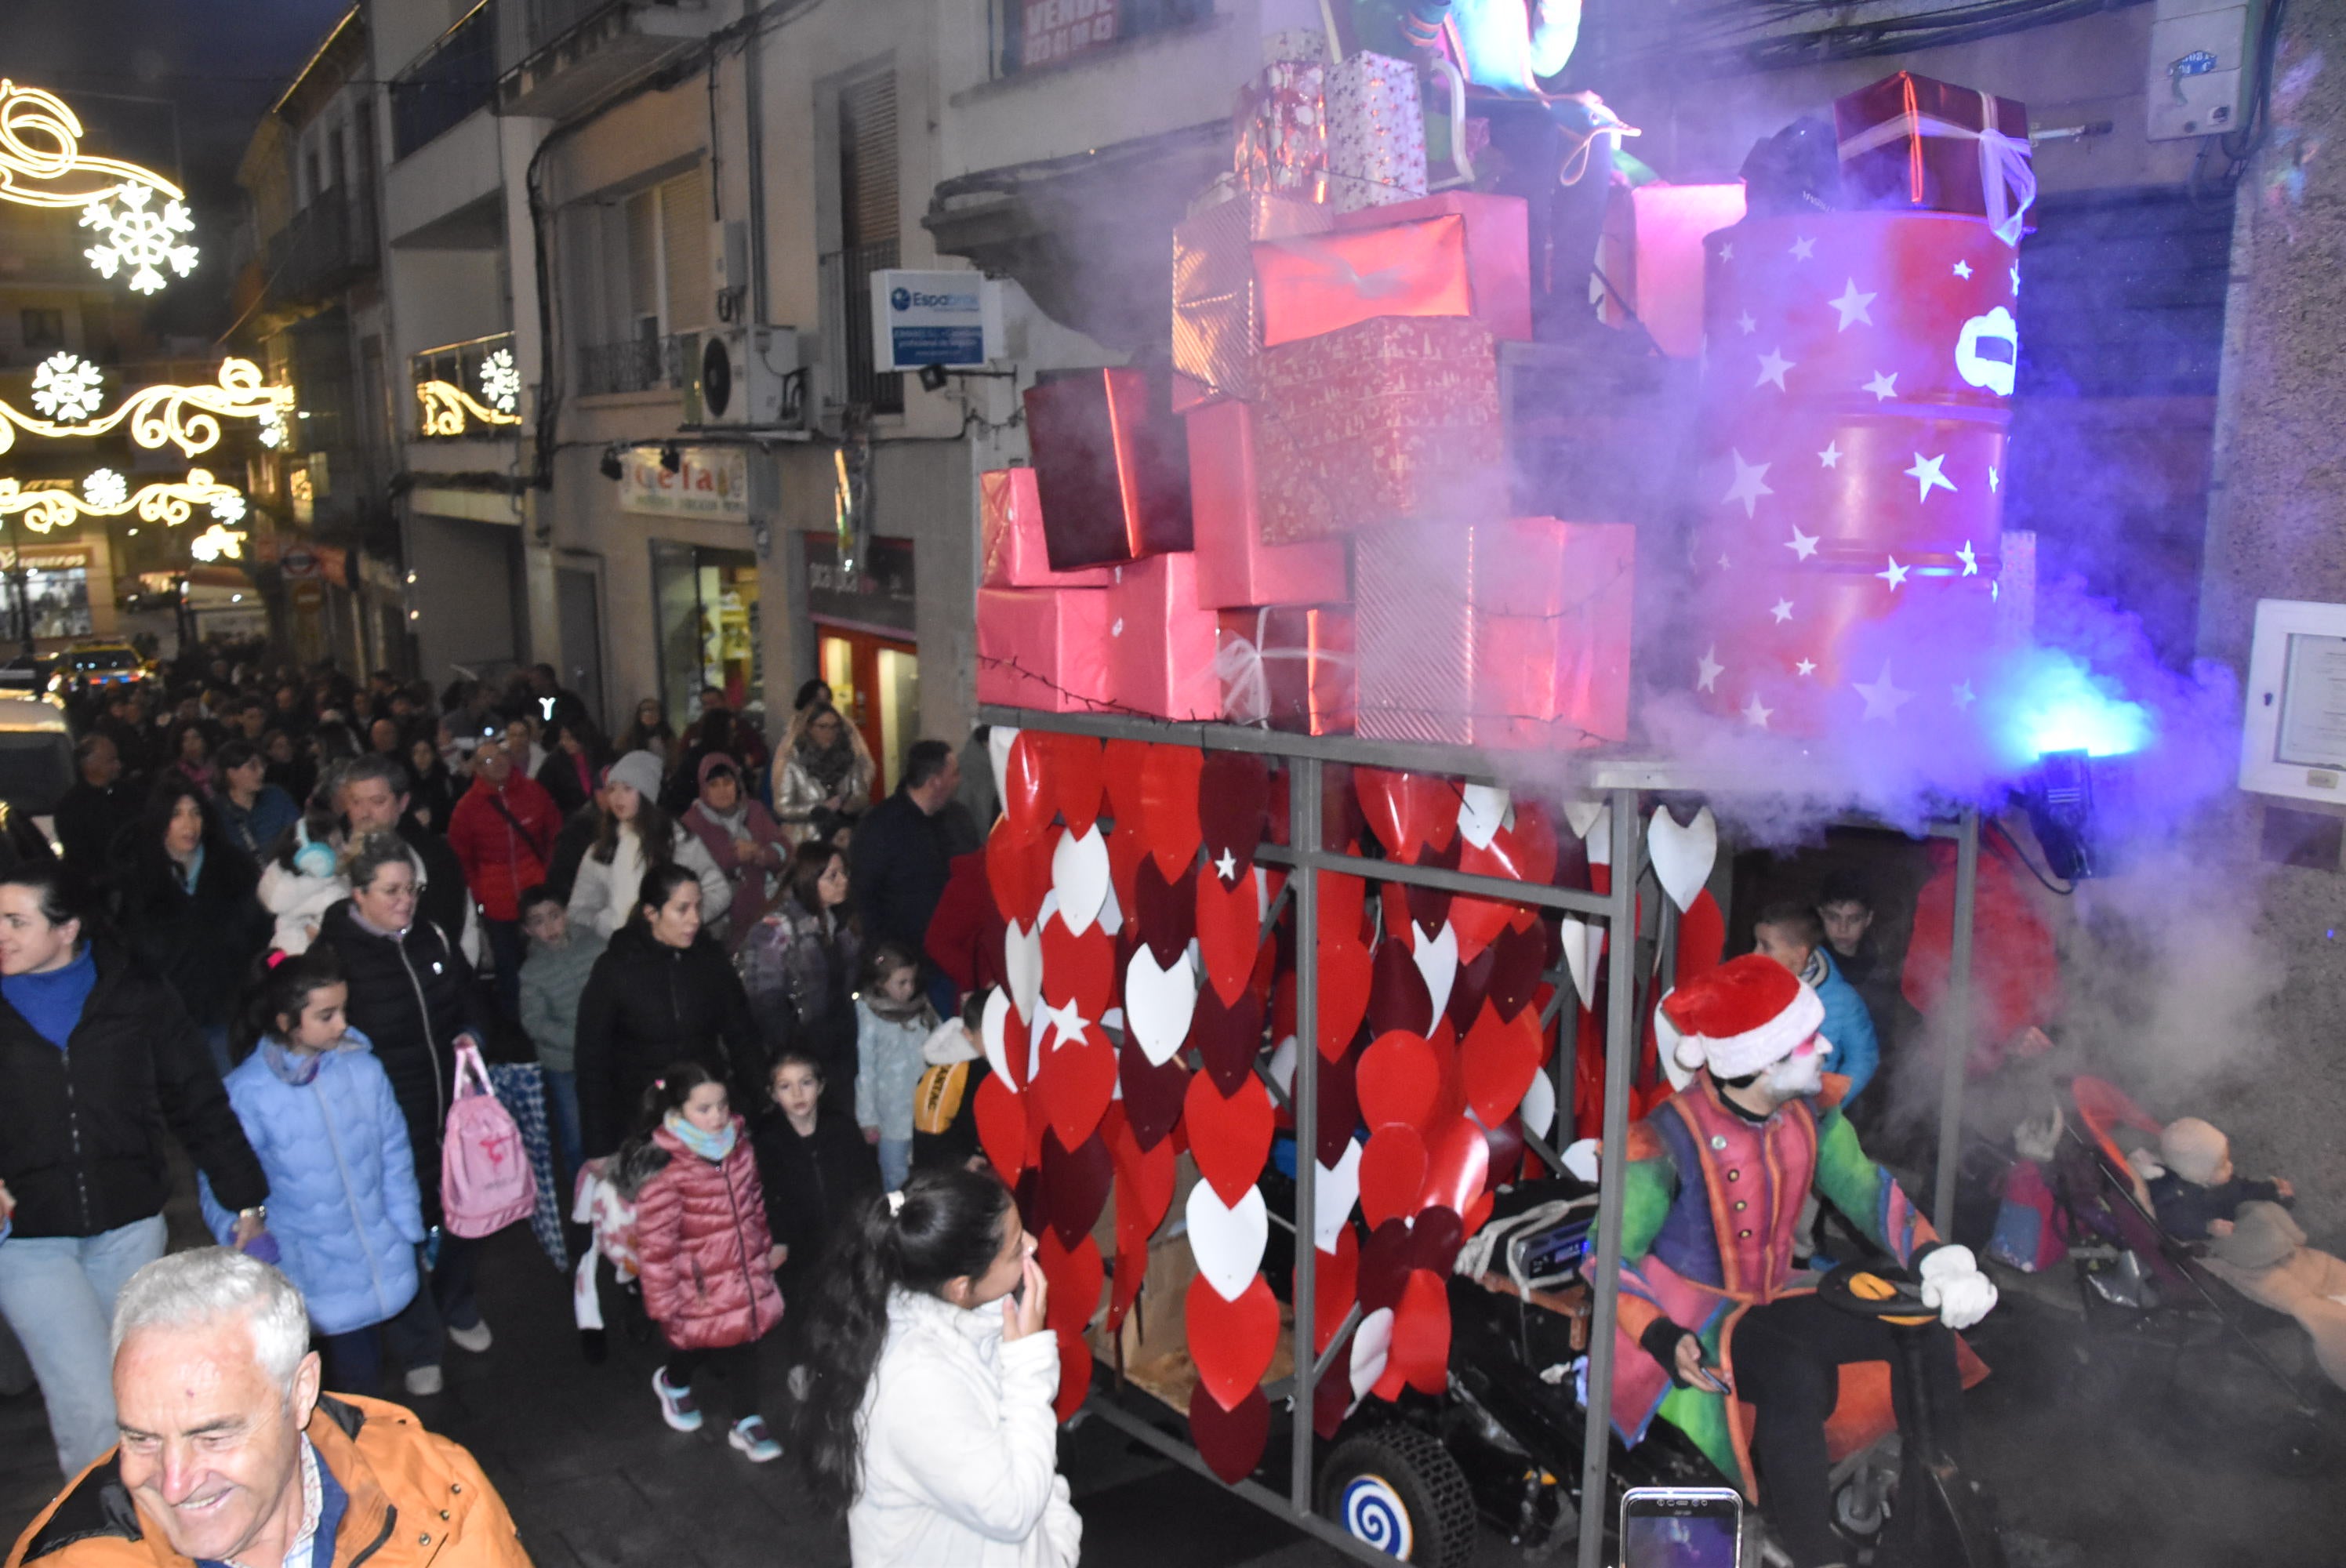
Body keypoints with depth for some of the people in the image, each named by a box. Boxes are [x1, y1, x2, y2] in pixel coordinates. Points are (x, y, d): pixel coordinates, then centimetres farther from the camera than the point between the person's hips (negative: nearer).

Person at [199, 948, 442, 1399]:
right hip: (319, 1273, -3)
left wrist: (406, 1226, 4)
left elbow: (393, 1152, 4)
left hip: (386, 1256, 3)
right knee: (356, 1376, 6)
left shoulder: (362, 1068, -6)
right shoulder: (248, 1091, -12)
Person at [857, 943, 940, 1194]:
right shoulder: (869, 1017, -10)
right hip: (892, 1115, -4)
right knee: (897, 1182, 8)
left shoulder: (922, 1009, 1)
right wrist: (867, 1119, -4)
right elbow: (864, 1070, -7)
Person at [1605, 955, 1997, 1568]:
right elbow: (1609, 1256, -18)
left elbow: (1866, 1189, 10)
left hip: (1774, 1300, 8)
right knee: (1794, 1374, -36)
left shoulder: (1811, 1112, -1)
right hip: (1688, 1316, -7)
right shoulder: (1669, 1138, -22)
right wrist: (1664, 1341, -31)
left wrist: (1936, 1259, -7)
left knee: (1927, 1332, -4)